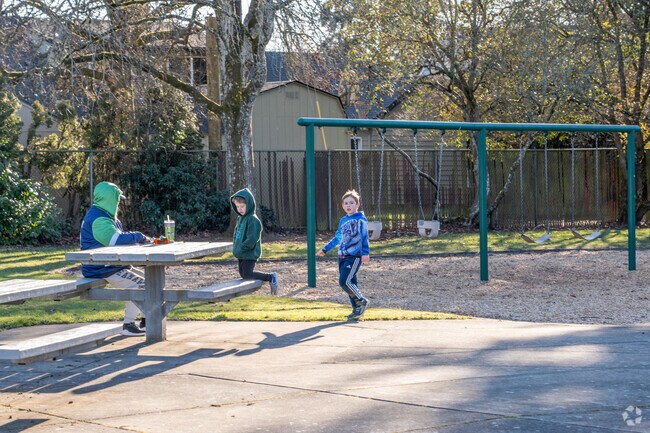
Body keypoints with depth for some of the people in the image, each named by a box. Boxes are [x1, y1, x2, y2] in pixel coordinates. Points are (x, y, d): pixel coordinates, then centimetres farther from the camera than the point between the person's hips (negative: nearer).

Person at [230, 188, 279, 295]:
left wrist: (241, 248, -19)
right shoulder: (240, 218, 11)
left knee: (247, 275, -12)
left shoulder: (253, 220, -18)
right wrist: (235, 247, 7)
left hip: (250, 254, -10)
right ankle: (270, 277, 24)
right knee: (243, 274, 13)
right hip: (241, 254, 10)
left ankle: (271, 278, 0)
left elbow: (252, 239, -23)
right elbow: (236, 234, 21)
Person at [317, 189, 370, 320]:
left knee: (344, 281, -17)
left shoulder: (361, 219, -5)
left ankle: (362, 301, 0)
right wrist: (325, 249, 32)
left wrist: (365, 253, -24)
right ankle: (357, 309, 14)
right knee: (350, 283, 6)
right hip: (342, 257, 7)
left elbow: (364, 237, -12)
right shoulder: (343, 221, 16)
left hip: (354, 256, -7)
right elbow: (337, 238, 27)